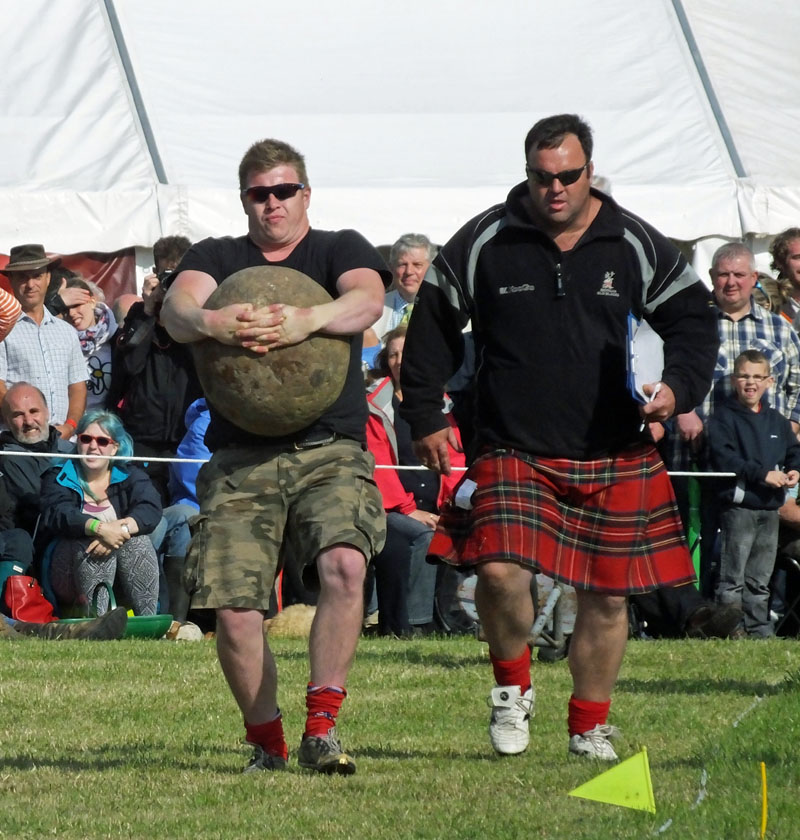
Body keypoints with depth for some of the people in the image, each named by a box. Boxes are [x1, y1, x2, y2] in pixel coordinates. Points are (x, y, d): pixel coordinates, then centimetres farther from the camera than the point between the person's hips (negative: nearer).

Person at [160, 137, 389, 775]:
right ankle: (266, 741, 11)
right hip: (241, 459, 2)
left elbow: (367, 300, -11)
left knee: (345, 563, -28)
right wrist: (208, 323, -32)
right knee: (234, 609, -10)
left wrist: (308, 321, -34)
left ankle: (321, 729, -19)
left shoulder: (340, 249, 12)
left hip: (330, 451, -1)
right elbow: (177, 305, -6)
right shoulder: (217, 258, 16)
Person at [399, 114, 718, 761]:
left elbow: (694, 320, 9)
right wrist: (424, 418, 8)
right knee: (501, 570, -21)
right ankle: (513, 687, 8)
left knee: (607, 594, 6)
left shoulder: (638, 246, 3)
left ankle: (590, 726, 25)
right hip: (514, 454, -1)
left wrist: (678, 389, -9)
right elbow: (434, 326, 11)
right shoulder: (483, 245, 1)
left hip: (615, 462, 2)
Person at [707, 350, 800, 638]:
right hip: (738, 505, -6)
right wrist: (763, 474, -20)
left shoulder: (777, 421, 14)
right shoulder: (724, 417, -6)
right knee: (733, 576, -5)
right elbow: (724, 458, -17)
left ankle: (759, 628, 19)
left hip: (770, 506, 6)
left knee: (760, 578, 13)